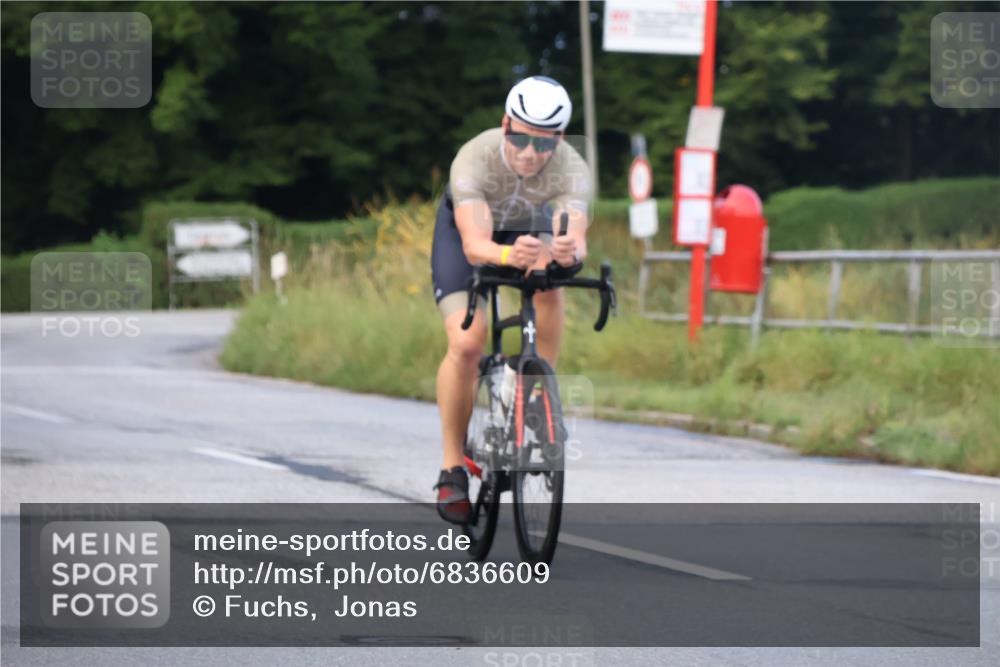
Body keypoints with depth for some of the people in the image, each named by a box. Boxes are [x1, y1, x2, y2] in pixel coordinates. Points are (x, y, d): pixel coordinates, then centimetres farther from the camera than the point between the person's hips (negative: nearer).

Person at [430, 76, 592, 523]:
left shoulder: (572, 170, -34)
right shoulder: (474, 159, -38)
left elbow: (576, 238, -47)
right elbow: (474, 245, -49)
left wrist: (569, 251, -71)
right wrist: (508, 255, -70)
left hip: (531, 228, 3)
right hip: (466, 228, -3)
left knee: (549, 293, -29)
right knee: (467, 344, -18)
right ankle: (453, 466, -5)